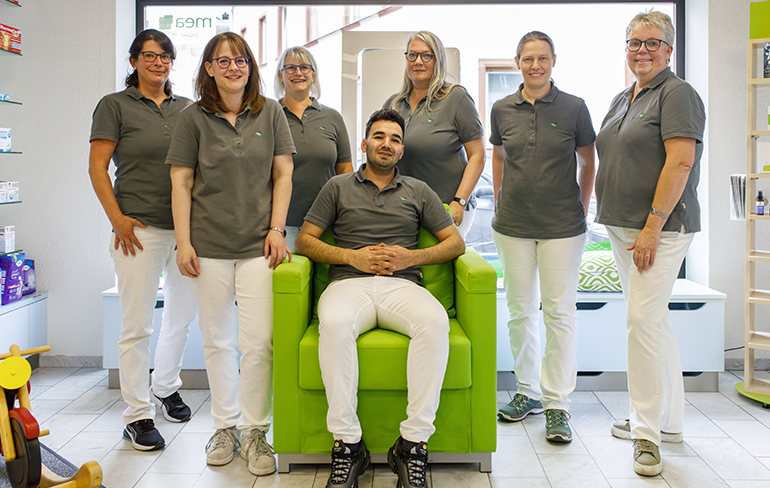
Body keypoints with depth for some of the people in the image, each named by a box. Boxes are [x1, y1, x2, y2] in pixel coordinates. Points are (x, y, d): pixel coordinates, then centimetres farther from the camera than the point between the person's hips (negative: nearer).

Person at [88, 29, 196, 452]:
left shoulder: (186, 108, 14)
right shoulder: (114, 106, 2)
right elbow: (97, 167, -2)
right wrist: (116, 218, -11)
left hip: (187, 227, 5)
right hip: (140, 228, -5)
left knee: (182, 314, 14)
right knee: (137, 325, -2)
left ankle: (165, 387, 36)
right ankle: (137, 414, 10)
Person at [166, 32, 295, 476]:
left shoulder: (270, 112, 8)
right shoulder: (193, 118, 6)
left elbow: (283, 174, 7)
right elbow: (181, 184, 4)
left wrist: (276, 229, -2)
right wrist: (184, 243, -3)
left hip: (258, 243, 0)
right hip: (209, 244, 1)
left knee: (258, 342, -6)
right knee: (218, 341, 9)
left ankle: (255, 432, 11)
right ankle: (226, 426, 24)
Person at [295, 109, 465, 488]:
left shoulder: (418, 191, 22)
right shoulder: (338, 187, 19)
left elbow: (455, 242, 17)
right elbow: (304, 240, 12)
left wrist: (412, 257, -1)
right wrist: (352, 256, -3)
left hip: (401, 284, 1)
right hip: (349, 283, -1)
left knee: (435, 321, -34)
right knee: (334, 324, -37)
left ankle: (413, 443, -29)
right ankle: (347, 443, -28)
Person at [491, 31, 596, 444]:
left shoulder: (573, 108, -1)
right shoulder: (502, 110, 6)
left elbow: (588, 162, 8)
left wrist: (581, 208, 5)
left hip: (562, 227, -3)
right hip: (512, 225, 3)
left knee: (560, 312, -2)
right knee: (520, 310, 9)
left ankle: (557, 404, 7)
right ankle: (528, 391, 25)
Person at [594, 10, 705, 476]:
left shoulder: (677, 94, -8)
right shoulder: (622, 100, 18)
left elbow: (680, 163, -17)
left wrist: (652, 227, -21)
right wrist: (620, 225, 16)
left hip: (661, 227, -9)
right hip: (623, 227, 9)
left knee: (643, 320, -12)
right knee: (655, 320, 13)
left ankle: (647, 433, -3)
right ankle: (668, 420, 24)